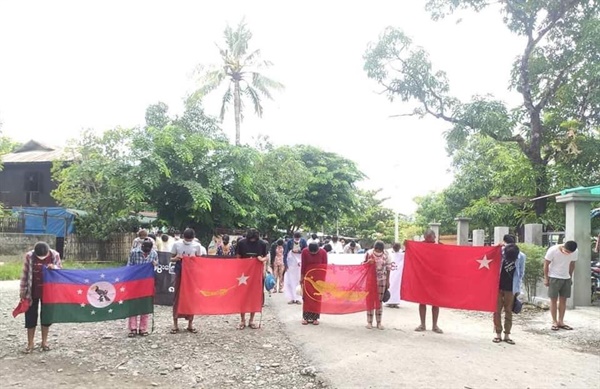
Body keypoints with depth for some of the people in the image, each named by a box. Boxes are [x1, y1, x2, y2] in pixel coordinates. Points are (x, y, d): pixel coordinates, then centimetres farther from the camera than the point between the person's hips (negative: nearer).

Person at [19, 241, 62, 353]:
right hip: (32, 292, -1)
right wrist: (22, 292, -3)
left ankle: (44, 341, 22)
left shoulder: (55, 255, -11)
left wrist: (54, 268, -24)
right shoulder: (29, 256, -12)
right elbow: (24, 275, -5)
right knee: (30, 317, 4)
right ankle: (30, 343, 15)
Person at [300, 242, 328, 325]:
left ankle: (315, 317, 9)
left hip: (318, 278, 0)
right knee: (306, 297, 3)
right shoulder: (304, 252, -12)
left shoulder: (323, 252, -12)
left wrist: (323, 279, -3)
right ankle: (305, 317, 9)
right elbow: (303, 266, -4)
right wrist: (301, 278, -1)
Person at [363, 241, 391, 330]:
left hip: (381, 280, 1)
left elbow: (388, 268, 3)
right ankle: (369, 322, 10)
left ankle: (379, 322, 13)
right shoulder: (369, 253, -9)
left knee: (379, 301, 5)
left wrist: (387, 281, 4)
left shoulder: (385, 255, -5)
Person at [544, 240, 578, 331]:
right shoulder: (553, 250, -21)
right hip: (554, 278, -4)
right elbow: (546, 264, -12)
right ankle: (554, 322, 6)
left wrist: (570, 277, 11)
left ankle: (561, 322, 15)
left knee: (563, 300, 7)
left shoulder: (574, 252, -10)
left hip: (566, 278, 4)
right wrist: (546, 278, -10)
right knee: (554, 300, 0)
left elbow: (572, 265, 7)